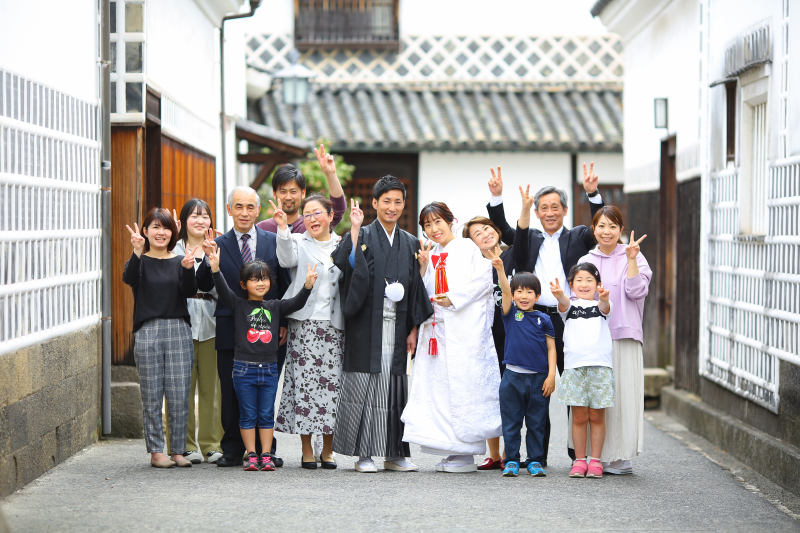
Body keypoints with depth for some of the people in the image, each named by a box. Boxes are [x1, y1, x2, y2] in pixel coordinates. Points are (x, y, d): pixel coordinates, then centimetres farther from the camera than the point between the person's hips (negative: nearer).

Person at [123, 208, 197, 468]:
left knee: (179, 394, 0)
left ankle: (178, 450, 8)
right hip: (148, 331, -2)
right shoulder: (140, 261, 5)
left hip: (178, 331, 2)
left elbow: (189, 292, -2)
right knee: (152, 394, 0)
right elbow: (129, 278, -16)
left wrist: (188, 269, -20)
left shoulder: (179, 261, 12)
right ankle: (156, 451, 7)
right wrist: (137, 253, -32)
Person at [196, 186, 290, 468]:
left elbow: (284, 285, 10)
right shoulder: (218, 244, 4)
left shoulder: (273, 241, 6)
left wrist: (284, 323, 3)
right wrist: (208, 259, -18)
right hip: (231, 330, 0)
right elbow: (204, 286, -1)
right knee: (231, 393, 3)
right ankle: (232, 450, 11)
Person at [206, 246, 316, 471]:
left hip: (269, 368, 2)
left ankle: (266, 456, 9)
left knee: (266, 414, 5)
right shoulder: (238, 306, 1)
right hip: (244, 368, -2)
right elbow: (223, 290, -11)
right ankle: (251, 455, 8)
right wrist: (215, 269, -26)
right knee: (248, 415, 3)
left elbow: (296, 303, 1)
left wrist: (308, 284, -16)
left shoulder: (275, 307, 9)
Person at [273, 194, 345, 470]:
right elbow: (287, 259, -15)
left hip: (334, 326, 2)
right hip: (304, 324, -2)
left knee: (332, 383, 1)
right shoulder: (298, 243, 5)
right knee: (304, 384, -4)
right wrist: (283, 229, -32)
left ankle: (328, 450, 11)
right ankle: (307, 451, 5)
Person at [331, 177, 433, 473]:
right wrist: (355, 229, -21)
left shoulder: (409, 244, 13)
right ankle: (363, 454, 1)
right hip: (367, 325, -4)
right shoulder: (363, 236, 1)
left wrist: (413, 329, 8)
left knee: (395, 386, 5)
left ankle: (394, 454, 11)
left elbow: (415, 288, 13)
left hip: (396, 327, 4)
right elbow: (347, 265, -18)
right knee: (366, 384, -4)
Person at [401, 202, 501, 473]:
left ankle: (466, 454, -6)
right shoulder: (431, 255, 19)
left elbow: (483, 281, -8)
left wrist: (454, 298, -13)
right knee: (438, 387, 2)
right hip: (436, 327, 7)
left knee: (463, 386, -9)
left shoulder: (467, 248, 1)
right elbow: (424, 294, 17)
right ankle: (453, 451, 7)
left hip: (464, 330, -7)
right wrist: (424, 267, 4)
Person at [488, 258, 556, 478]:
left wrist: (551, 375, -6)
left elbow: (551, 348, 3)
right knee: (511, 422, 4)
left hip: (539, 379, 0)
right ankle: (511, 461, 10)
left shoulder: (543, 320, 4)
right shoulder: (510, 314, 4)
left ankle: (535, 461, 14)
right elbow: (505, 291, -12)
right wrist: (500, 269, -28)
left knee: (536, 423, 6)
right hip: (513, 377, 0)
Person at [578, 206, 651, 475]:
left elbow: (637, 291, -7)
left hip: (623, 334, -3)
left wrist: (631, 259, -11)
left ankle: (620, 456, -1)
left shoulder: (632, 258, 6)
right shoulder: (585, 261, 15)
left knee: (622, 393, -6)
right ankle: (598, 456, 6)